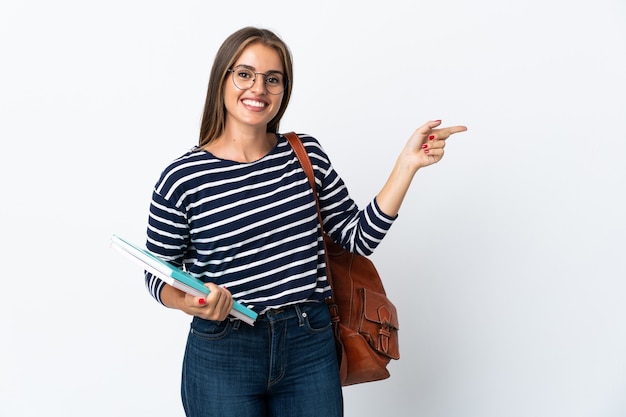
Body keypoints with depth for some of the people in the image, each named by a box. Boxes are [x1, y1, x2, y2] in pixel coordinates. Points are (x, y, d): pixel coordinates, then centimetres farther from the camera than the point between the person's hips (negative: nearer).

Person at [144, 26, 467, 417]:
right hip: (222, 355, -2)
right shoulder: (182, 178, -9)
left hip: (311, 347, 3)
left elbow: (360, 237, 1)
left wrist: (408, 163, -6)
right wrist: (190, 303, -20)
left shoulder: (306, 155, 0)